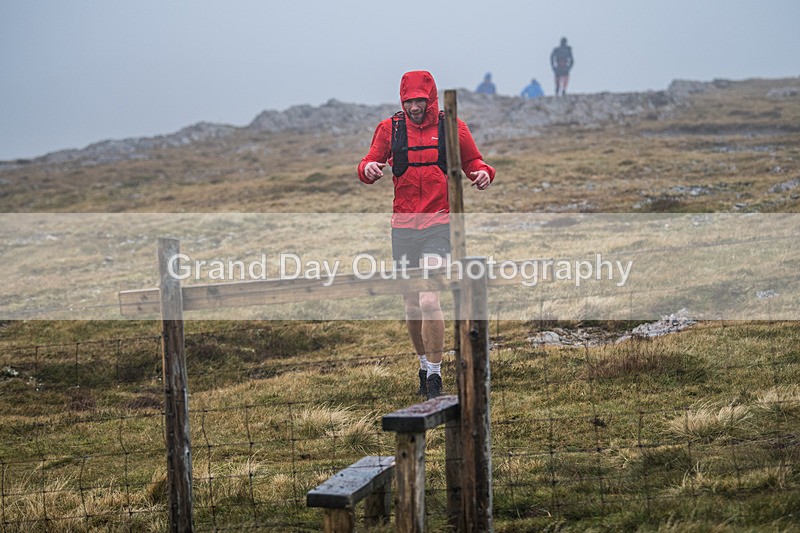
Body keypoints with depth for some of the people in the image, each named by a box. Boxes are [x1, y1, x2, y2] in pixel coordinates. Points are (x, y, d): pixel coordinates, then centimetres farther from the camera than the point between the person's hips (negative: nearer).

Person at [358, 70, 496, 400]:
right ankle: (424, 366, 31)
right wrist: (368, 168, -18)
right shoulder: (390, 128, 6)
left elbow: (472, 162, 12)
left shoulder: (452, 128, 2)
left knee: (429, 302, -18)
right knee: (411, 306, 11)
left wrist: (483, 174, -11)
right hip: (403, 227, 3)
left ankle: (435, 377, -10)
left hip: (438, 225, -3)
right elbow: (369, 165, 6)